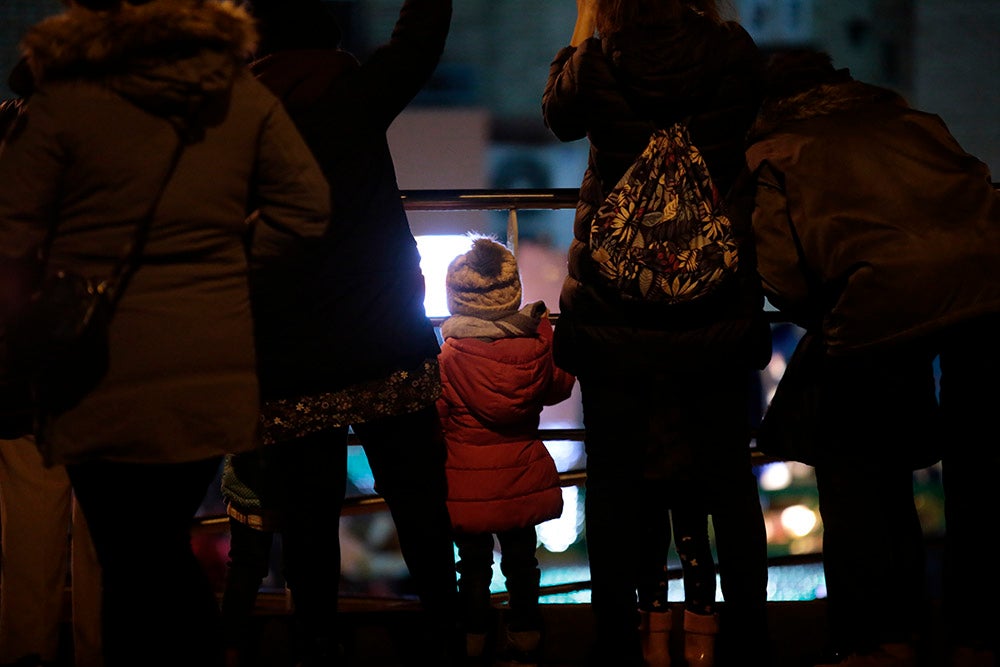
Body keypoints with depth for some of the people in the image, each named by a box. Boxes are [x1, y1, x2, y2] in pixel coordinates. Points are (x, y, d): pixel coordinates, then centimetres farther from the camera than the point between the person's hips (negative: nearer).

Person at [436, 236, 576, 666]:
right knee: (521, 562, 15)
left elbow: (434, 417, -14)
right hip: (522, 482, 3)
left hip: (468, 488, -3)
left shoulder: (448, 357, -18)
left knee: (474, 567, 8)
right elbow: (560, 386, 10)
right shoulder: (534, 347, -8)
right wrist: (547, 335, 15)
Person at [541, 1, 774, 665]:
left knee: (615, 479, 7)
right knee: (728, 476, 11)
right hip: (718, 306, 1)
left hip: (613, 307, -1)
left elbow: (558, 115, 11)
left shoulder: (596, 63, -11)